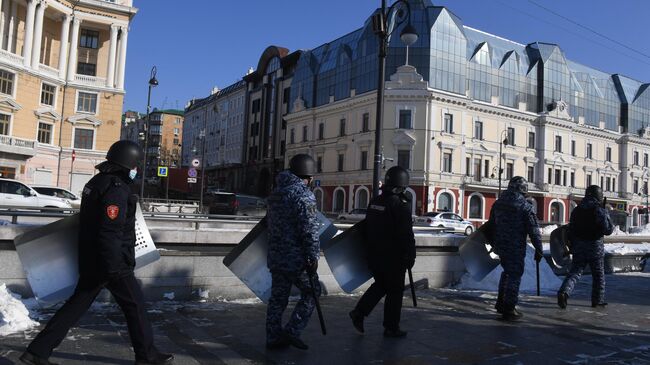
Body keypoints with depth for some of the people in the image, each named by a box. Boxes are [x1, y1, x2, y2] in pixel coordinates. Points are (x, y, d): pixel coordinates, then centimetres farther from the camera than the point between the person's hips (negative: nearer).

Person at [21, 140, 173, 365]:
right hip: (114, 262, -9)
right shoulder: (116, 189, -19)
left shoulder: (96, 182, 13)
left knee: (77, 304, 15)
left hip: (91, 261, 9)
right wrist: (113, 268, -24)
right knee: (135, 305, 4)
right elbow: (110, 231, -26)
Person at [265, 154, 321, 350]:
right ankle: (292, 331, 2)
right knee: (311, 292, 7)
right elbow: (310, 229, -19)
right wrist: (313, 256, -15)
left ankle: (273, 337, 20)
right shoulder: (303, 195, -15)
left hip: (276, 256, 8)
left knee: (277, 297, 14)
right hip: (296, 258, -8)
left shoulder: (276, 192, 13)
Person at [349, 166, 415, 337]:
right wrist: (410, 257, -8)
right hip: (393, 258, -7)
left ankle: (359, 312, 12)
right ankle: (391, 327, 14)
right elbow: (406, 236, -18)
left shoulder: (374, 202, 7)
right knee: (395, 291, 6)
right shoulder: (401, 206, -17)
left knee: (380, 285, 22)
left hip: (374, 256, 7)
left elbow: (367, 229, 15)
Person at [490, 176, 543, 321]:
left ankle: (501, 303, 25)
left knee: (507, 272, 23)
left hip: (500, 245, 6)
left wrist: (495, 243, 25)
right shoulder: (526, 207, -12)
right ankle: (509, 310, 7)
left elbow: (491, 226, 15)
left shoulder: (497, 203, 7)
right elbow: (534, 231, -13)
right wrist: (539, 250, -5)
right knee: (514, 276, 3)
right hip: (516, 248, -6)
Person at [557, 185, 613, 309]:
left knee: (575, 272, 5)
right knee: (598, 275, 12)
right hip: (595, 246, -4)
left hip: (579, 247, 4)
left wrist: (572, 246, 19)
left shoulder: (576, 210, 6)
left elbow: (571, 230, 10)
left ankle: (564, 292, -17)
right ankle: (598, 300, 20)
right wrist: (607, 217, 3)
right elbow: (608, 230, -14)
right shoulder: (599, 210, -12)